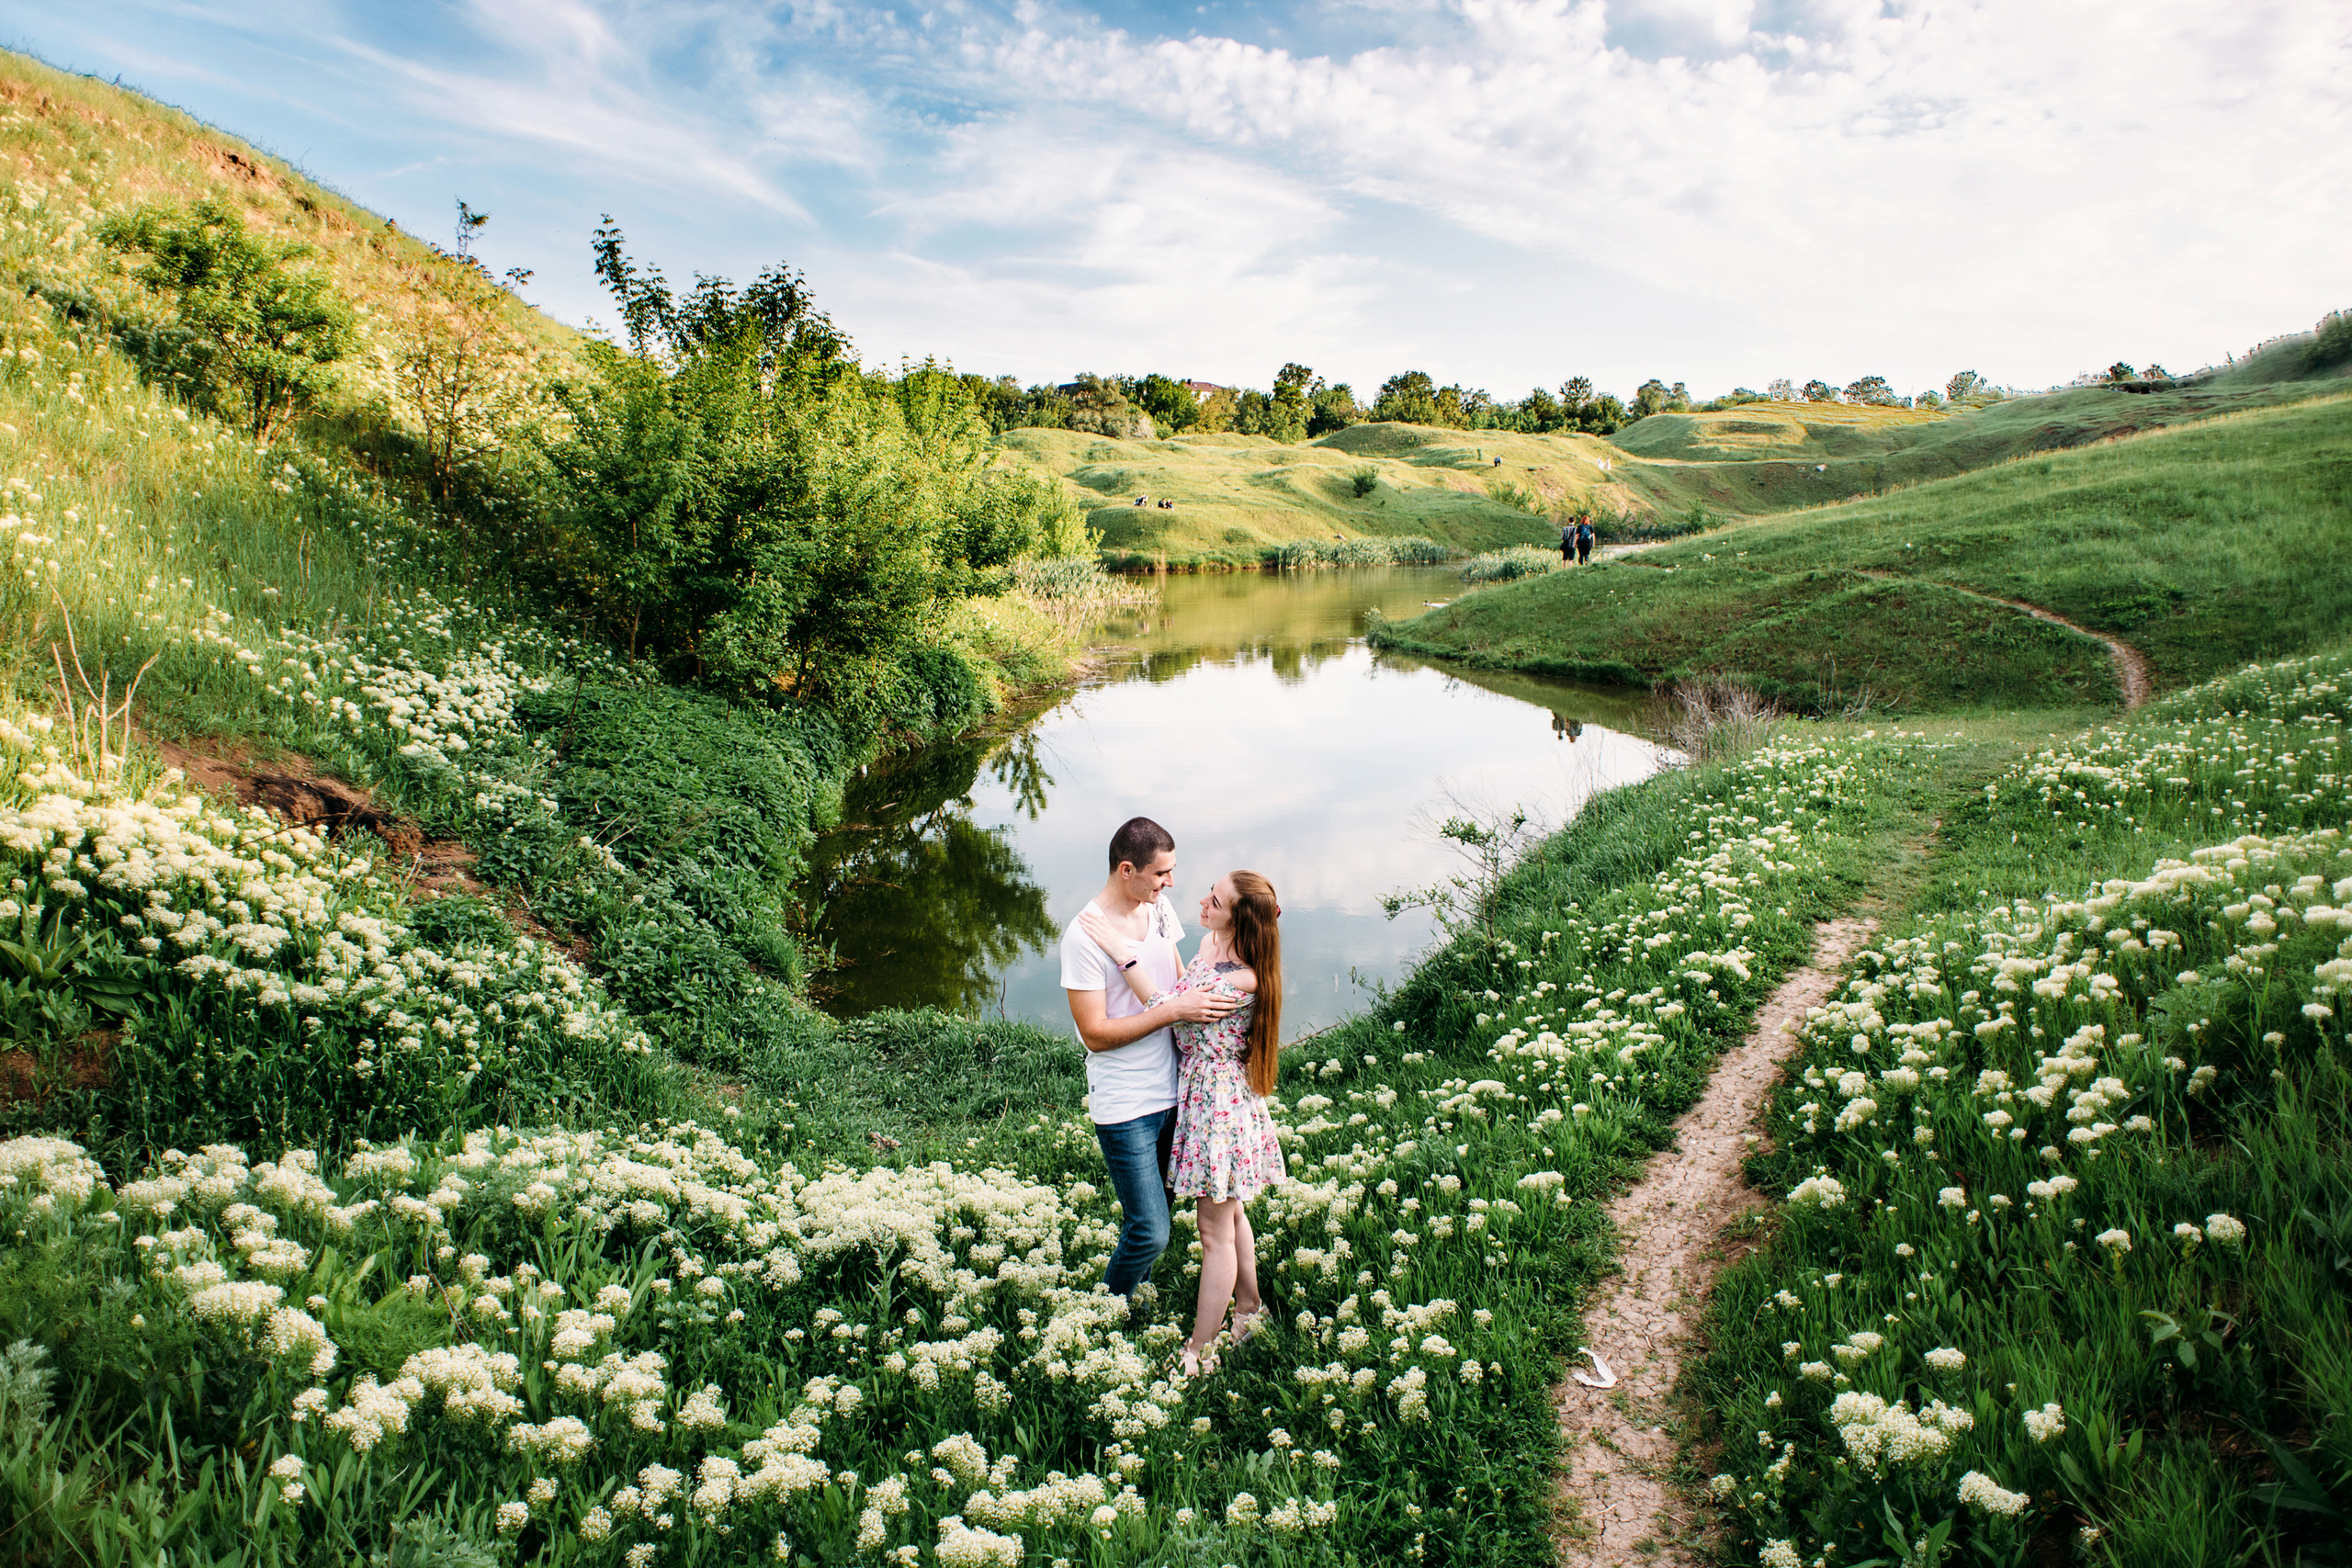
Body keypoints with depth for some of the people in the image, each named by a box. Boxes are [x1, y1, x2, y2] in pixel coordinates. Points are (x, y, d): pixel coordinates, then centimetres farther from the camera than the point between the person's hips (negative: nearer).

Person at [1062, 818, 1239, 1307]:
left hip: (1171, 1093, 7)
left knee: (1154, 1211, 18)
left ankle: (1134, 1296, 39)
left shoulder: (1160, 908, 4)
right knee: (1150, 1233, -4)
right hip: (1125, 1107, -7)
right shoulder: (1084, 935, -17)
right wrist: (1176, 1009, -22)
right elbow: (1095, 1033, -18)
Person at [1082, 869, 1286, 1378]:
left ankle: (1200, 1352, 15)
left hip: (1221, 1099, -9)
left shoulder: (1244, 979, -26)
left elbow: (1167, 1008, -23)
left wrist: (1123, 952, -23)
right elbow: (1185, 998, 18)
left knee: (1216, 1232, 4)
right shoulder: (1210, 945, 0)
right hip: (1197, 1085, 9)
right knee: (1230, 1213, 24)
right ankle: (1249, 1308, 42)